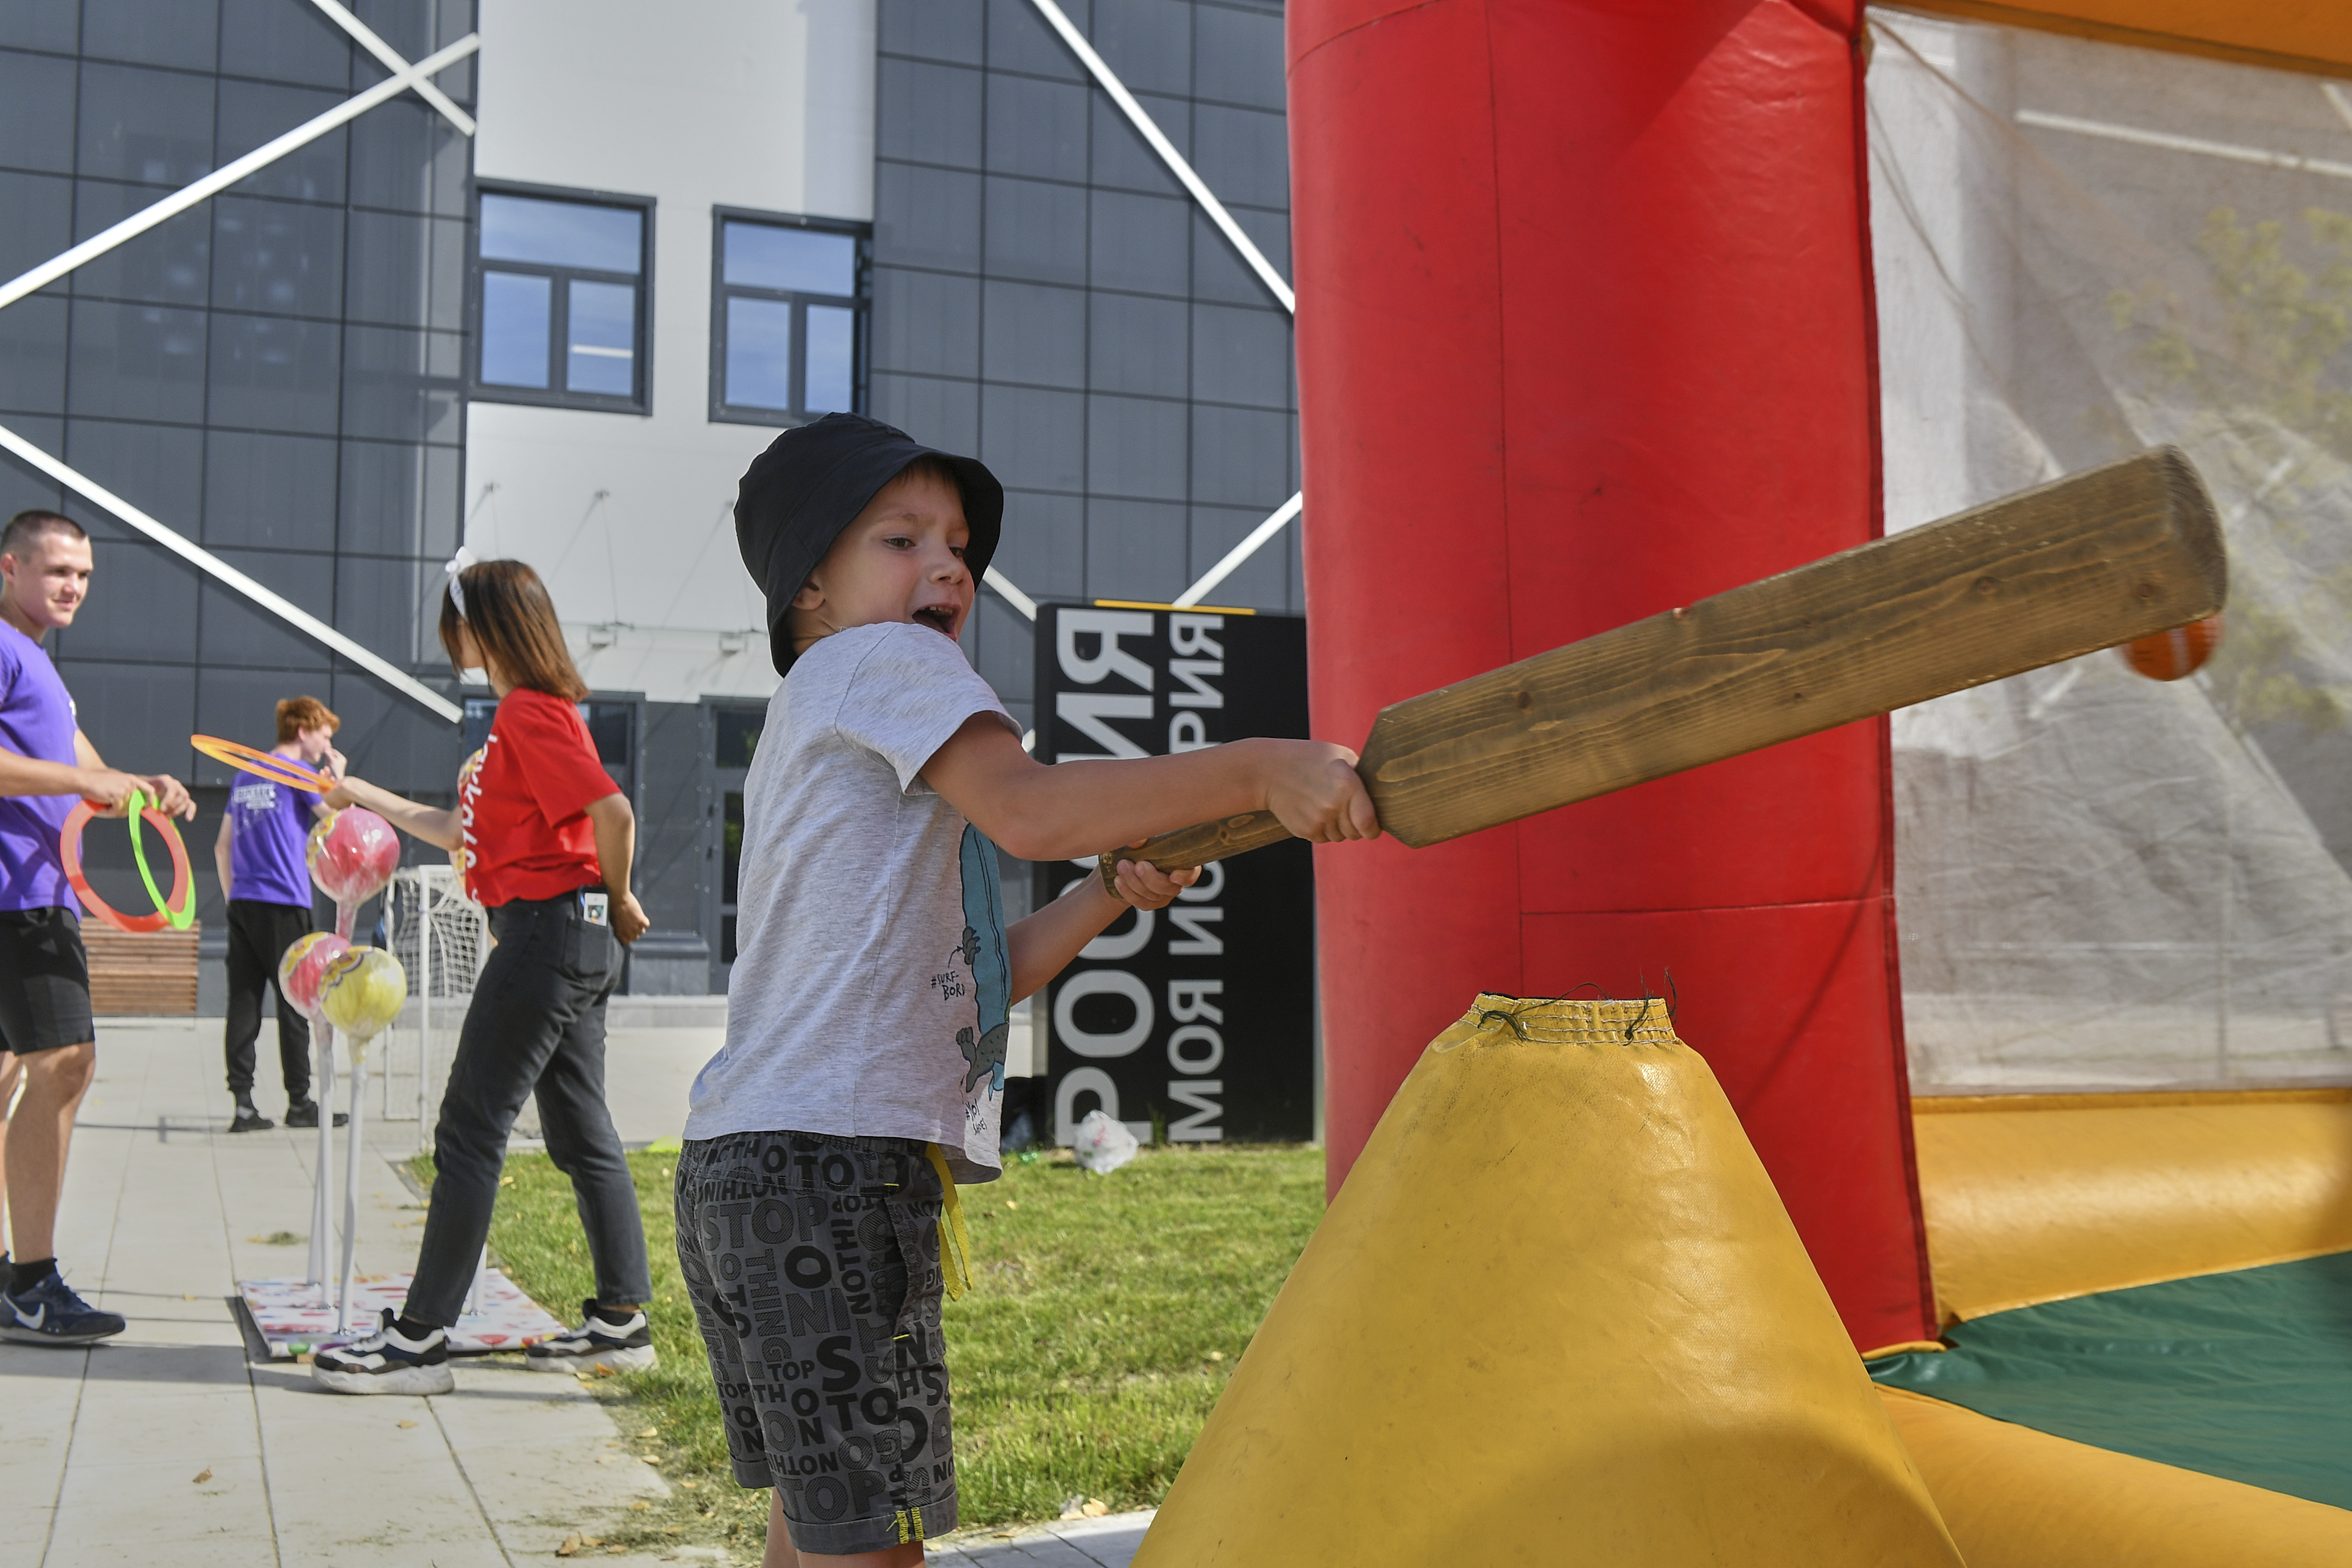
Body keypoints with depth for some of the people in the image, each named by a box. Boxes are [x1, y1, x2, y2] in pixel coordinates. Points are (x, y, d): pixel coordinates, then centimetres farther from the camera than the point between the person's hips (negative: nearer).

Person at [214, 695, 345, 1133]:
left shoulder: (245, 777, 18)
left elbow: (222, 847, 20)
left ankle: (244, 1104, -1)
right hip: (284, 905, -7)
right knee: (295, 1003, 1)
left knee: (243, 1003, 2)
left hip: (242, 904, 7)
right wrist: (339, 776, 10)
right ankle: (300, 1103, 6)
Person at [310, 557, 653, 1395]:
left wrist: (617, 901, -9)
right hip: (573, 945, 10)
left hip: (548, 931, -10)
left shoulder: (532, 713, -13)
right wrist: (371, 799, 28)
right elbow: (471, 836, 25)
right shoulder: (519, 715, 19)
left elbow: (612, 809, -23)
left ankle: (419, 1338, 0)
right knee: (581, 1134, 12)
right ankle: (622, 1320, 18)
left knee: (470, 1131, -5)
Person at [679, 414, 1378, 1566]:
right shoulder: (880, 660, -2)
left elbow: (959, 982, 21)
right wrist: (1262, 769, -23)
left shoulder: (810, 731, 27)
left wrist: (1109, 895, 11)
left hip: (747, 1167, 11)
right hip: (829, 1161, -11)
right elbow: (1027, 812, -23)